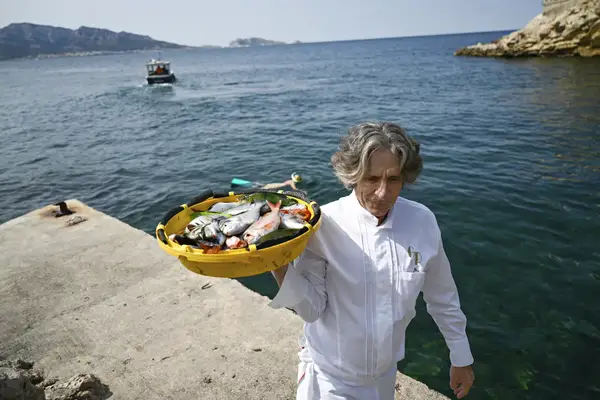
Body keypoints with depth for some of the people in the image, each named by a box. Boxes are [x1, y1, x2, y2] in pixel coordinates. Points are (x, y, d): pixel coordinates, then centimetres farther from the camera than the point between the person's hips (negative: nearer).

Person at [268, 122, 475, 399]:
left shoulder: (422, 221, -15)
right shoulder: (325, 224, -24)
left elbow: (442, 297, -2)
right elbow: (312, 308, -19)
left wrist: (461, 357, 8)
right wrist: (280, 268, -36)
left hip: (386, 372, 3)